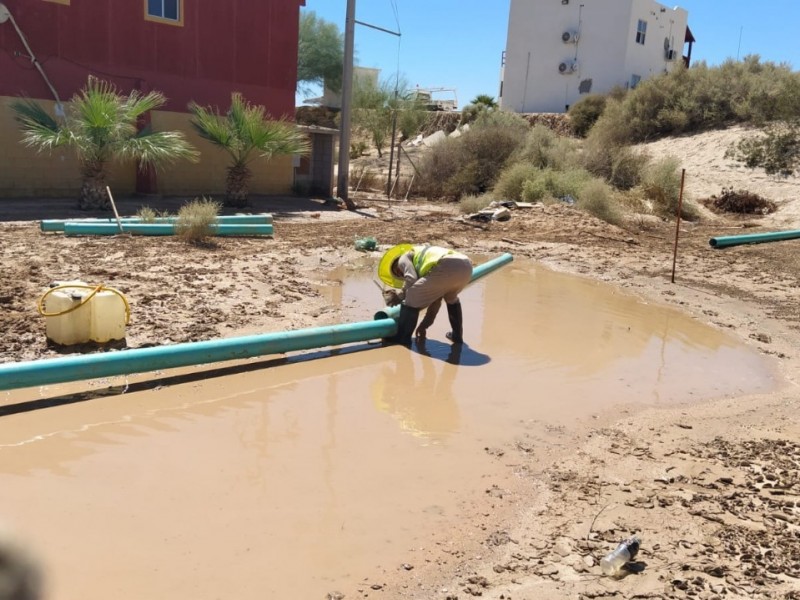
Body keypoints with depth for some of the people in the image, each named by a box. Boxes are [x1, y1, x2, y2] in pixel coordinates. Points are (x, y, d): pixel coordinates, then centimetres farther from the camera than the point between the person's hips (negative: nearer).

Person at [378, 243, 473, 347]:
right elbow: (436, 299, 41)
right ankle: (457, 335, 38)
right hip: (466, 266, 8)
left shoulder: (404, 258, 21)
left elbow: (411, 279, -2)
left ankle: (402, 338, 11)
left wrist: (400, 296, 16)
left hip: (446, 267, -8)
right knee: (451, 297, 38)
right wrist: (425, 325, 46)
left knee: (411, 298, 8)